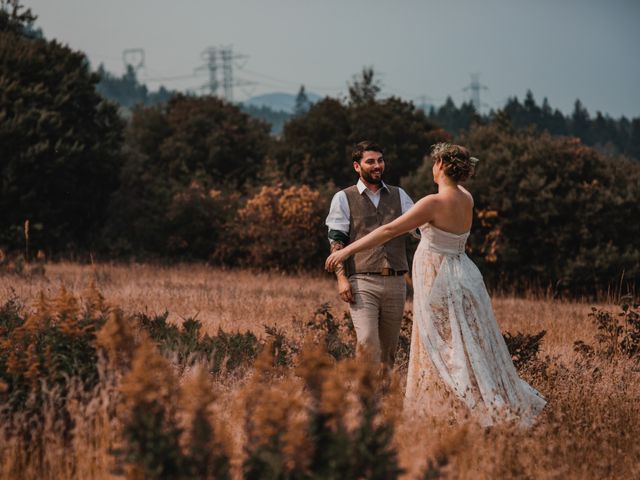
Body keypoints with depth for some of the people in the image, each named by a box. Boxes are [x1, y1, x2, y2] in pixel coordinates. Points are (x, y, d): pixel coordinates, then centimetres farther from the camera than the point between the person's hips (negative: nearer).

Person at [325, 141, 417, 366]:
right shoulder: (344, 199, 6)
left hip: (395, 282, 4)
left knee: (388, 348, 7)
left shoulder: (398, 195, 16)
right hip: (363, 282, -4)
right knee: (367, 342, -19)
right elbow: (336, 241, 0)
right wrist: (341, 277, -12)